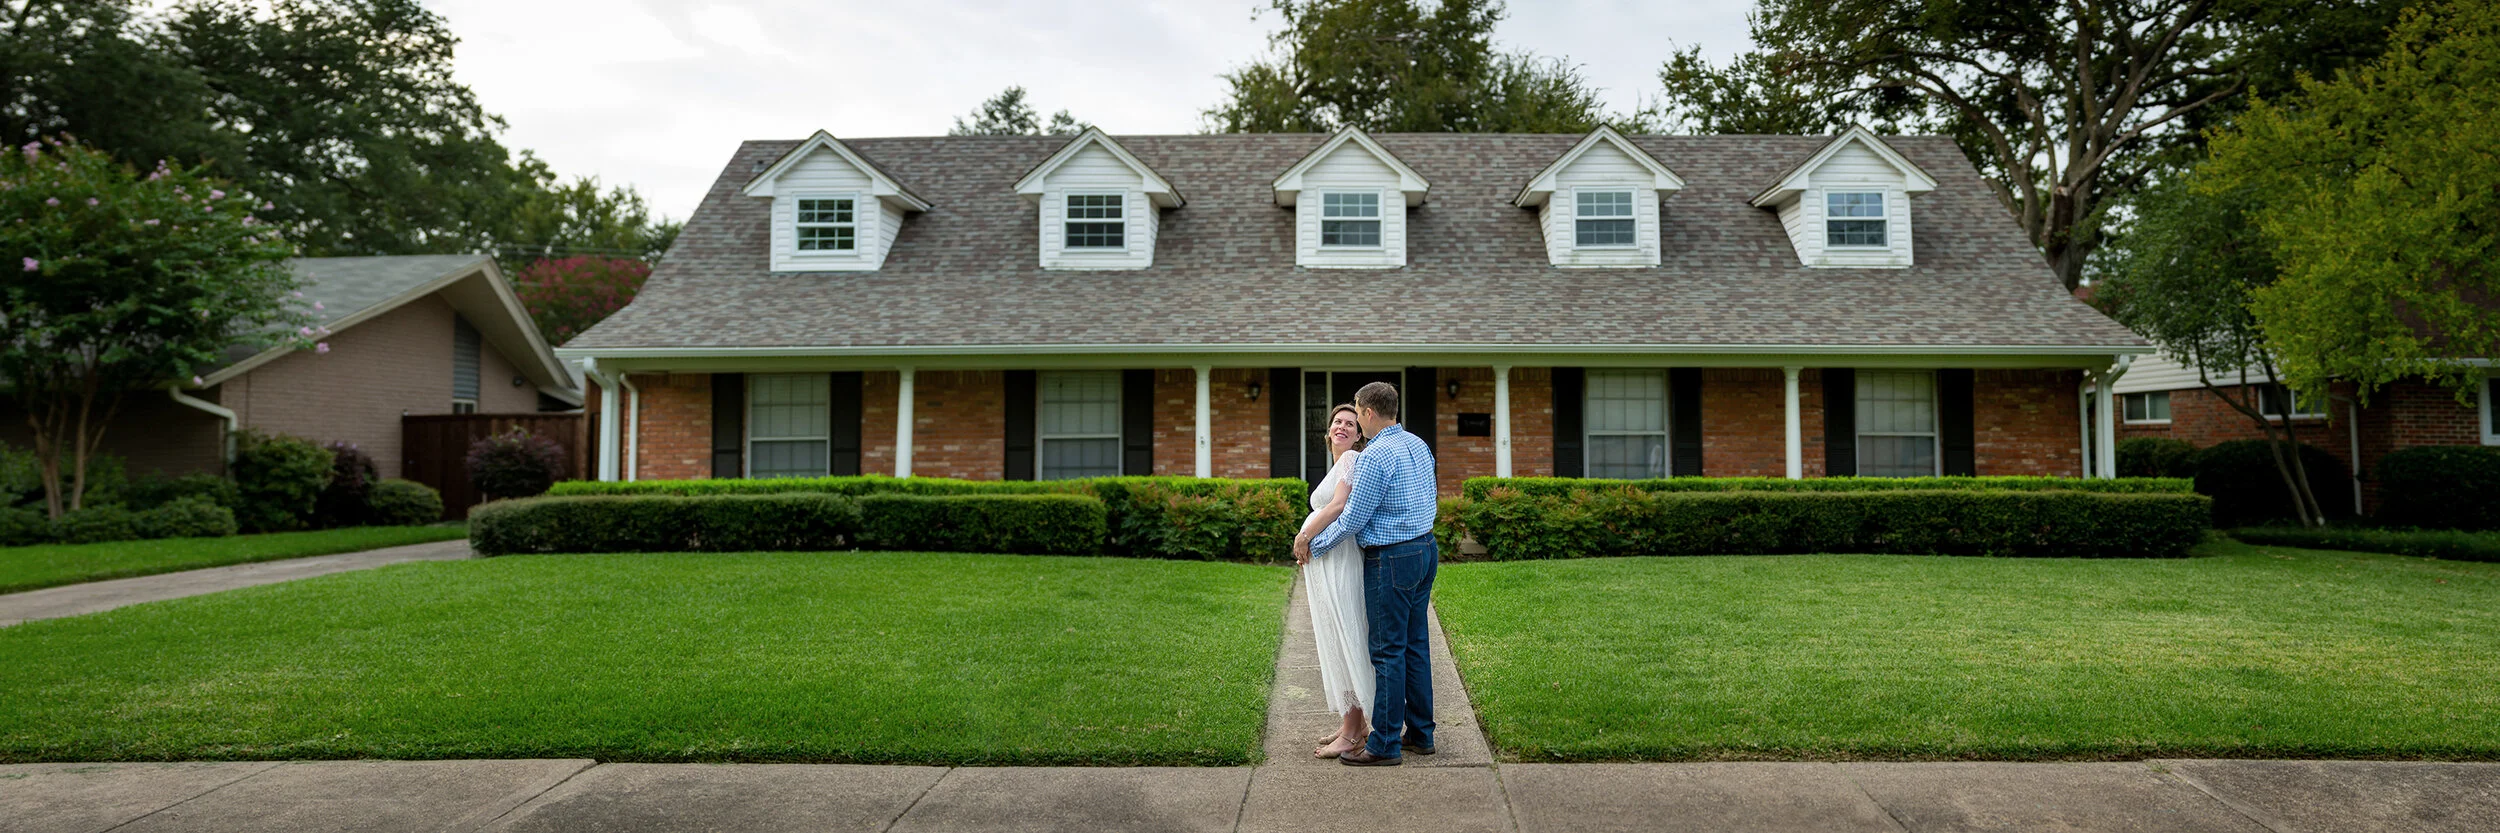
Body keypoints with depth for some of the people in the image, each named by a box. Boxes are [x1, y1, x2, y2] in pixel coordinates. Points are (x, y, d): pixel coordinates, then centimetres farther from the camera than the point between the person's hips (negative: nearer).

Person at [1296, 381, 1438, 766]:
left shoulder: (1374, 457, -18)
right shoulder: (1419, 446, 10)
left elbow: (1351, 520, -15)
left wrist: (1311, 543, -2)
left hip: (1390, 560, -9)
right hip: (1425, 549, 9)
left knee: (1388, 651, -3)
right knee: (1416, 645, 14)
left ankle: (1385, 744, 2)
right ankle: (1420, 733, 21)